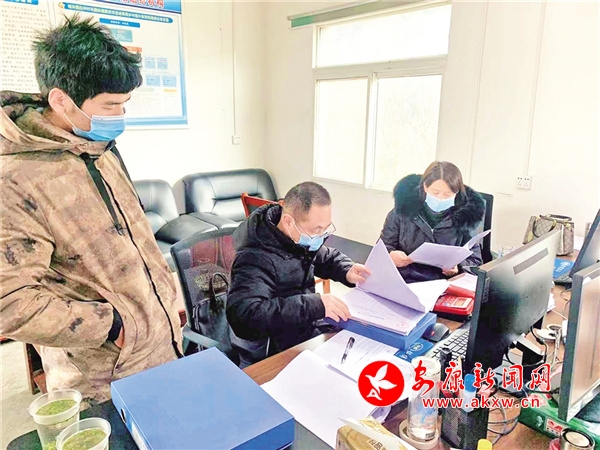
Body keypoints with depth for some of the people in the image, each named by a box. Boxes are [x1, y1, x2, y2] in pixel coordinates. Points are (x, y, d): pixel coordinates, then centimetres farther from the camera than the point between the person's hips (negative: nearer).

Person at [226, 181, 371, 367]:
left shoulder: (300, 240, -2)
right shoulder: (256, 258, -27)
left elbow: (327, 257, 18)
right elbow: (243, 313, -40)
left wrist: (347, 271, -6)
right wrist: (314, 305, -41)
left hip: (307, 331, 8)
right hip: (272, 355, -7)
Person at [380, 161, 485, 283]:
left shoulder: (465, 216, 3)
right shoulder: (405, 208, 2)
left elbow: (475, 261, 10)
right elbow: (384, 246, 9)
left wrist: (458, 267, -12)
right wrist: (391, 255, -14)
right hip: (401, 281, -2)